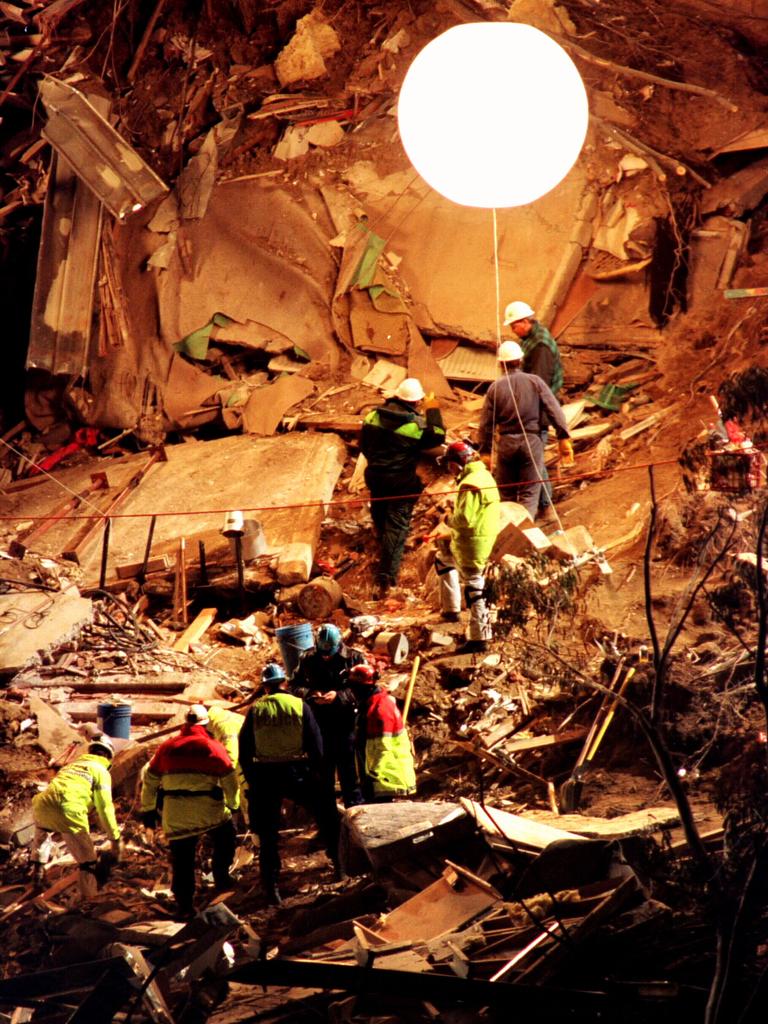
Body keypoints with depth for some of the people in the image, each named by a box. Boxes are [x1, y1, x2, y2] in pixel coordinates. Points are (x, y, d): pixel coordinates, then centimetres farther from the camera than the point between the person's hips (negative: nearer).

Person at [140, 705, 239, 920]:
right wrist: (232, 805, 16)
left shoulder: (167, 747, 10)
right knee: (225, 836, 27)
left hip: (174, 814, 2)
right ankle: (221, 876, 22)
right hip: (207, 810, -2)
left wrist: (148, 809, 21)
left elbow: (150, 779, 14)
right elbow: (230, 779, 1)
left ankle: (184, 906, 6)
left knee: (181, 860, 7)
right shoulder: (213, 747, 0)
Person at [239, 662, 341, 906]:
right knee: (326, 814, 22)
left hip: (265, 776, 0)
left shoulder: (255, 710, -2)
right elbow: (315, 743, -2)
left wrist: (252, 779, 11)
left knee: (268, 835, 7)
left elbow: (244, 750, 1)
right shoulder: (299, 705, -4)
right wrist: (318, 773, 9)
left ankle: (271, 888, 6)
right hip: (296, 772, 0)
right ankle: (339, 862, 27)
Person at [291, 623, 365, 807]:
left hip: (346, 724, -3)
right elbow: (295, 686, 7)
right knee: (323, 773, 13)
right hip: (319, 723, 3)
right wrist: (310, 695, -13)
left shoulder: (354, 658, -5)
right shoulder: (308, 659, 2)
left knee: (350, 772, 0)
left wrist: (338, 696, -19)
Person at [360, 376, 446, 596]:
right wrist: (432, 411, -3)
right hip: (402, 482, -5)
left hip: (375, 477, 5)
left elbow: (363, 444, 7)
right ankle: (385, 578, -10)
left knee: (380, 519, 27)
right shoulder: (417, 424, -19)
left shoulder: (374, 415, -3)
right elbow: (437, 437, -8)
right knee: (396, 527, -2)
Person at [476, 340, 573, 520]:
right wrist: (564, 438, -2)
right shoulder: (534, 382, -4)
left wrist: (484, 452, 9)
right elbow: (555, 411, -7)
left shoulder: (495, 388, -2)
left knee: (506, 493, 16)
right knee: (529, 493, 2)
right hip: (532, 441, -1)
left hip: (506, 443, 1)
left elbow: (486, 424, 1)